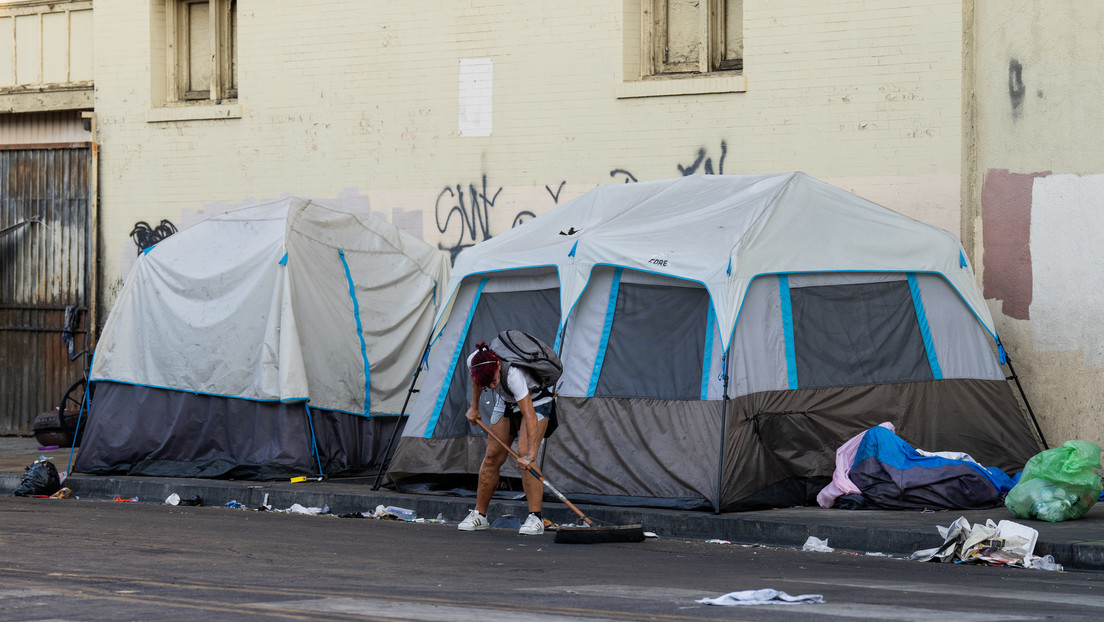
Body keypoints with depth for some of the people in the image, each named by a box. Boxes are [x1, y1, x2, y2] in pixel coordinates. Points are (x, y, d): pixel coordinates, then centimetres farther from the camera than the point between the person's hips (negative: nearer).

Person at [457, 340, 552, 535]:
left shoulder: (513, 374, -42)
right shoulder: (474, 362, -26)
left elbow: (529, 416, -44)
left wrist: (530, 454, -48)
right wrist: (474, 408, 10)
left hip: (535, 403, -6)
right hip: (506, 402, 6)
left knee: (524, 454, -22)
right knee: (492, 456, 1)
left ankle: (535, 518, -23)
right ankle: (479, 515, 11)